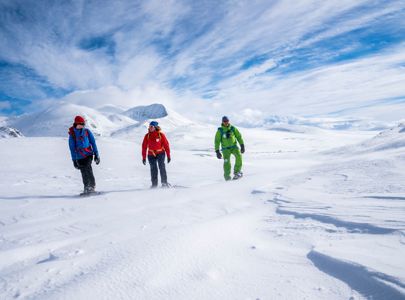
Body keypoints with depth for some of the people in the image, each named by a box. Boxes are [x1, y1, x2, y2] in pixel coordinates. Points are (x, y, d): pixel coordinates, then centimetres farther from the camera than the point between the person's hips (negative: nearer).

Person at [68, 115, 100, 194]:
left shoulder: (87, 131, 5)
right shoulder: (72, 134, 3)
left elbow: (93, 142, 6)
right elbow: (72, 148, 5)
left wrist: (96, 154, 1)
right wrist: (74, 160, 2)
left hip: (88, 154, -1)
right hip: (79, 157, 1)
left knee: (88, 170, -16)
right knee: (84, 173, 2)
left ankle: (92, 187, -9)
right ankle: (86, 188, 15)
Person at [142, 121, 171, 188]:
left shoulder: (161, 135, -8)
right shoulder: (147, 136, -2)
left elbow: (166, 145, -5)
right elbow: (144, 147, 2)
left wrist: (168, 156, -6)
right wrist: (144, 157, 0)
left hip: (160, 153, -2)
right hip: (151, 155, 2)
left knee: (162, 167, -11)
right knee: (153, 169, 2)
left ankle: (164, 183, 0)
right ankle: (154, 184, 12)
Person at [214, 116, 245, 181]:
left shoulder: (233, 128, 1)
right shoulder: (220, 131, -4)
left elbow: (239, 136, 6)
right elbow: (217, 141, -3)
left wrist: (242, 145, -3)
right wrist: (217, 151, -10)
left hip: (234, 146, 2)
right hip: (225, 148, -1)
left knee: (239, 156, -24)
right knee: (226, 161, -18)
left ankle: (237, 172, -10)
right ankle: (227, 175, 0)